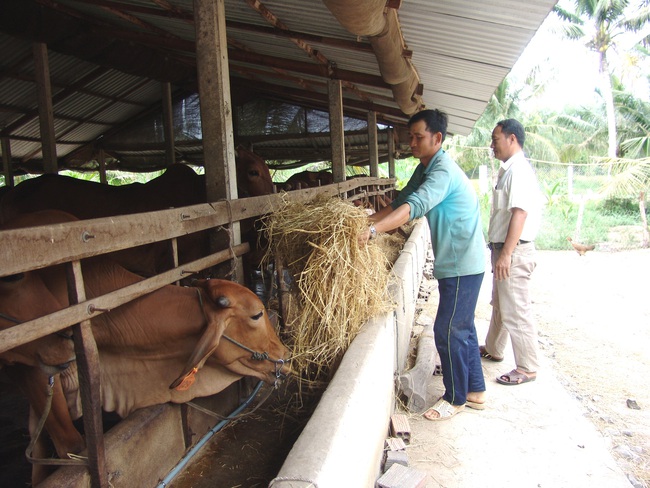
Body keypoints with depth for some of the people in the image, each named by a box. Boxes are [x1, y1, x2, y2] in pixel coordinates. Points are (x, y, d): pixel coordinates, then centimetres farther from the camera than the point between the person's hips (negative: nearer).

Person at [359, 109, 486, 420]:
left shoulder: (443, 172, -21)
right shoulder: (424, 169, 10)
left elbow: (414, 207, -38)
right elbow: (400, 203, 12)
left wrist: (372, 230, -47)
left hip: (462, 266, -10)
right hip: (454, 263, 10)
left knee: (448, 331, -1)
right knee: (462, 328, 17)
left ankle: (455, 398, 16)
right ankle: (475, 391, 31)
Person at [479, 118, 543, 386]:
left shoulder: (519, 170, -16)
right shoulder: (508, 170, 15)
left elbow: (520, 213, -25)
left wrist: (506, 254, -28)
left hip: (514, 252, -11)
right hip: (503, 248, 11)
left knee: (516, 310, -3)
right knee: (499, 304, 22)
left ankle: (527, 368, 8)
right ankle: (492, 349, 38)